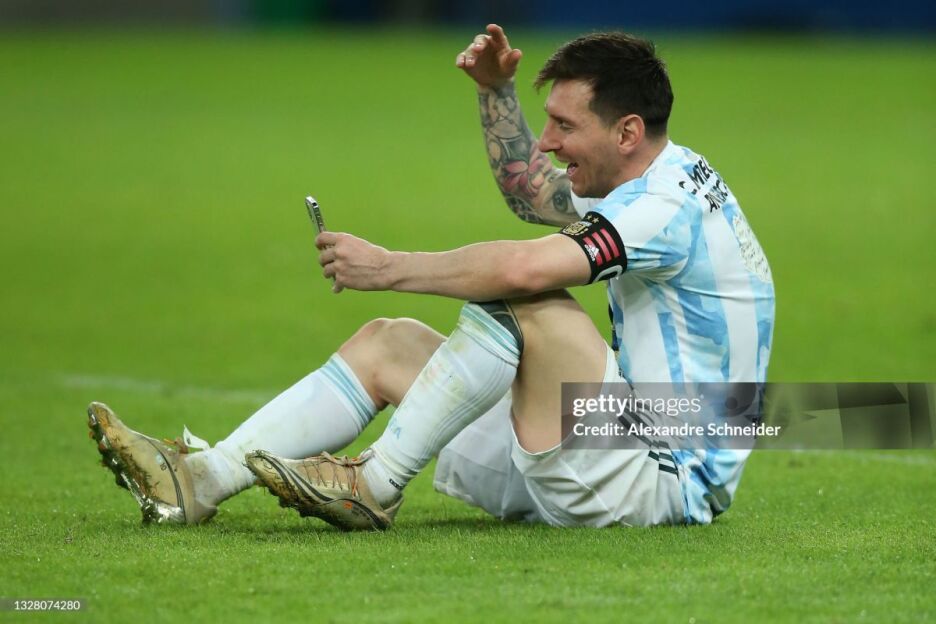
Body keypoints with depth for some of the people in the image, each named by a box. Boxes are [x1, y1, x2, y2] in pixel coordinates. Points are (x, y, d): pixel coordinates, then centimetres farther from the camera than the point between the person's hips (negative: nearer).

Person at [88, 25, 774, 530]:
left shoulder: (675, 207, -21)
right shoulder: (651, 181, 11)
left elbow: (522, 267, -35)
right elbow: (530, 190, 30)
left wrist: (389, 267, -23)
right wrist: (497, 89, 14)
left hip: (661, 480, -11)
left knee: (524, 301, -30)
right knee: (387, 342, 7)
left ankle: (374, 484, -19)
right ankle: (203, 479, -4)